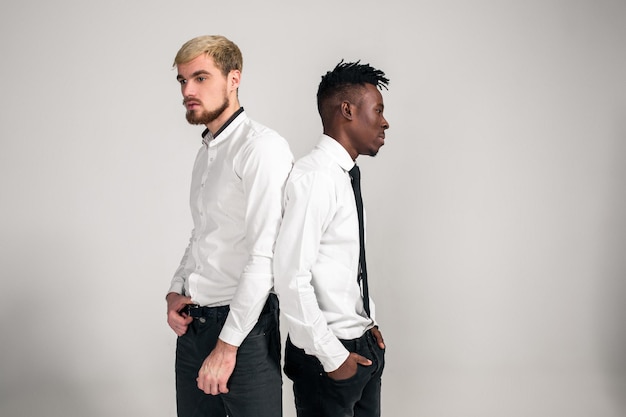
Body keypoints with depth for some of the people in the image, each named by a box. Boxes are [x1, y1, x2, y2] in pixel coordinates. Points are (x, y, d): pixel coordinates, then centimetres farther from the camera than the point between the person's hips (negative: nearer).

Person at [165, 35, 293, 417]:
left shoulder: (262, 147, -13)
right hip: (192, 323, 8)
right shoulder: (207, 152, 15)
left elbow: (265, 255, -20)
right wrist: (175, 292, 7)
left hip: (243, 326, -8)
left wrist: (228, 343, -20)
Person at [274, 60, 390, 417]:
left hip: (365, 347, 8)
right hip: (328, 353, -8)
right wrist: (332, 357, -18)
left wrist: (370, 323, 11)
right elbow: (291, 277, -23)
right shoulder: (314, 178, -19)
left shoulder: (347, 176, 9)